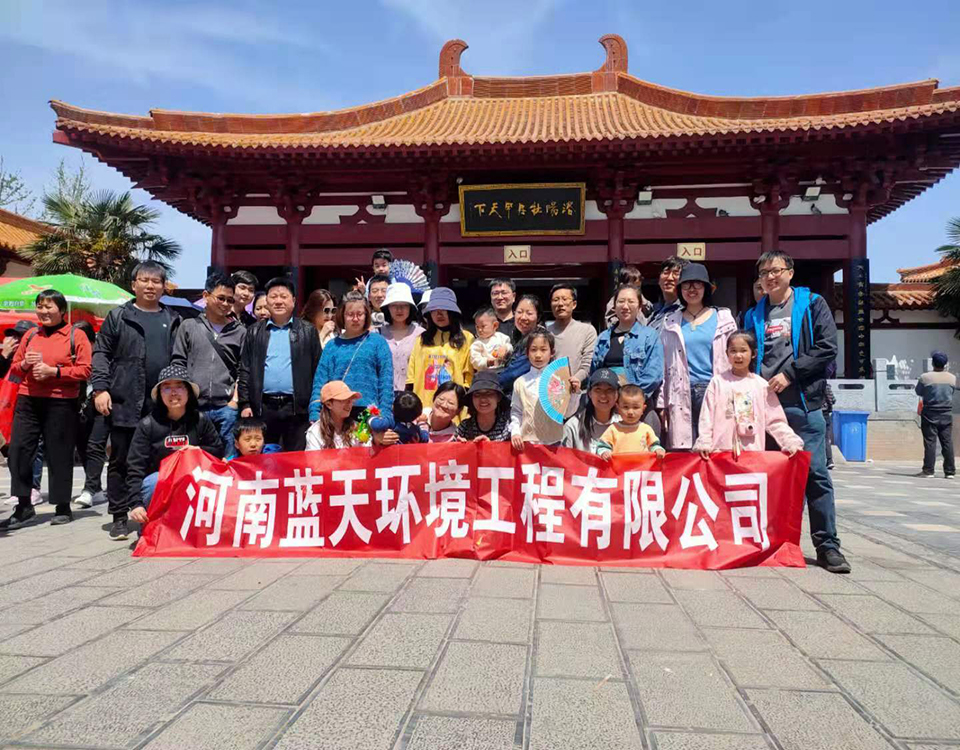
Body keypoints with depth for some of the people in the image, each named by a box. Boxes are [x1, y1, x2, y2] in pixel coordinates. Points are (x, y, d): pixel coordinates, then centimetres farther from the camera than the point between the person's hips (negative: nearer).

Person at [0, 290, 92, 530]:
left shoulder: (76, 336, 0)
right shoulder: (30, 335, 15)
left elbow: (85, 370, -8)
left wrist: (53, 371, -16)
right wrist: (24, 364, -3)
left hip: (61, 404, -5)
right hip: (27, 401, 5)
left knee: (59, 455, 2)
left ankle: (63, 508, 15)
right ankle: (24, 507, 12)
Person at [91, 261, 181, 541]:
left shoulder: (173, 321, 13)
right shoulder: (118, 317, 7)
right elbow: (101, 353, 2)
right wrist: (100, 388, -8)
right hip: (124, 403, -1)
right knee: (120, 462, 6)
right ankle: (119, 517, 15)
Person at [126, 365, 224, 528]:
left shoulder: (201, 420, 0)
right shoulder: (147, 424, -5)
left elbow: (219, 450, 11)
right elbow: (135, 467, -8)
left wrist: (199, 451, -12)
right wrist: (136, 504, -19)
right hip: (157, 484, -1)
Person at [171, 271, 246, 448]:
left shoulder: (240, 331, 9)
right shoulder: (189, 326, 10)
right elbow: (177, 365, 9)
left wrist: (236, 399, -2)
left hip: (227, 408, 0)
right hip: (193, 406, 0)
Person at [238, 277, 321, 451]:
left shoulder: (308, 331, 6)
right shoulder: (254, 332, 11)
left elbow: (317, 370, 4)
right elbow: (245, 370, 9)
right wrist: (244, 404, 1)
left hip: (297, 408, -2)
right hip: (262, 407, 2)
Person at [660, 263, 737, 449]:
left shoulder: (723, 319, 9)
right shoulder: (671, 323, 11)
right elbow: (663, 364, 11)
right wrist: (662, 404, 6)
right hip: (683, 395, 1)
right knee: (684, 453, -2)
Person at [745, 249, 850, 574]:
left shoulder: (812, 304, 5)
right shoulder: (754, 315, 16)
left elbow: (827, 348, -4)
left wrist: (791, 373, -11)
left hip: (802, 403, -4)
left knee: (814, 473, -4)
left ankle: (827, 545, 4)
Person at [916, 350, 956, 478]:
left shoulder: (925, 377, -12)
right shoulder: (952, 378, -1)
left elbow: (919, 392, 2)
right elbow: (953, 392, 12)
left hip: (930, 414, -3)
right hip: (947, 414, 3)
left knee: (930, 442, -1)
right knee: (947, 442, 7)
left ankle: (928, 470, 0)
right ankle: (950, 471, 10)